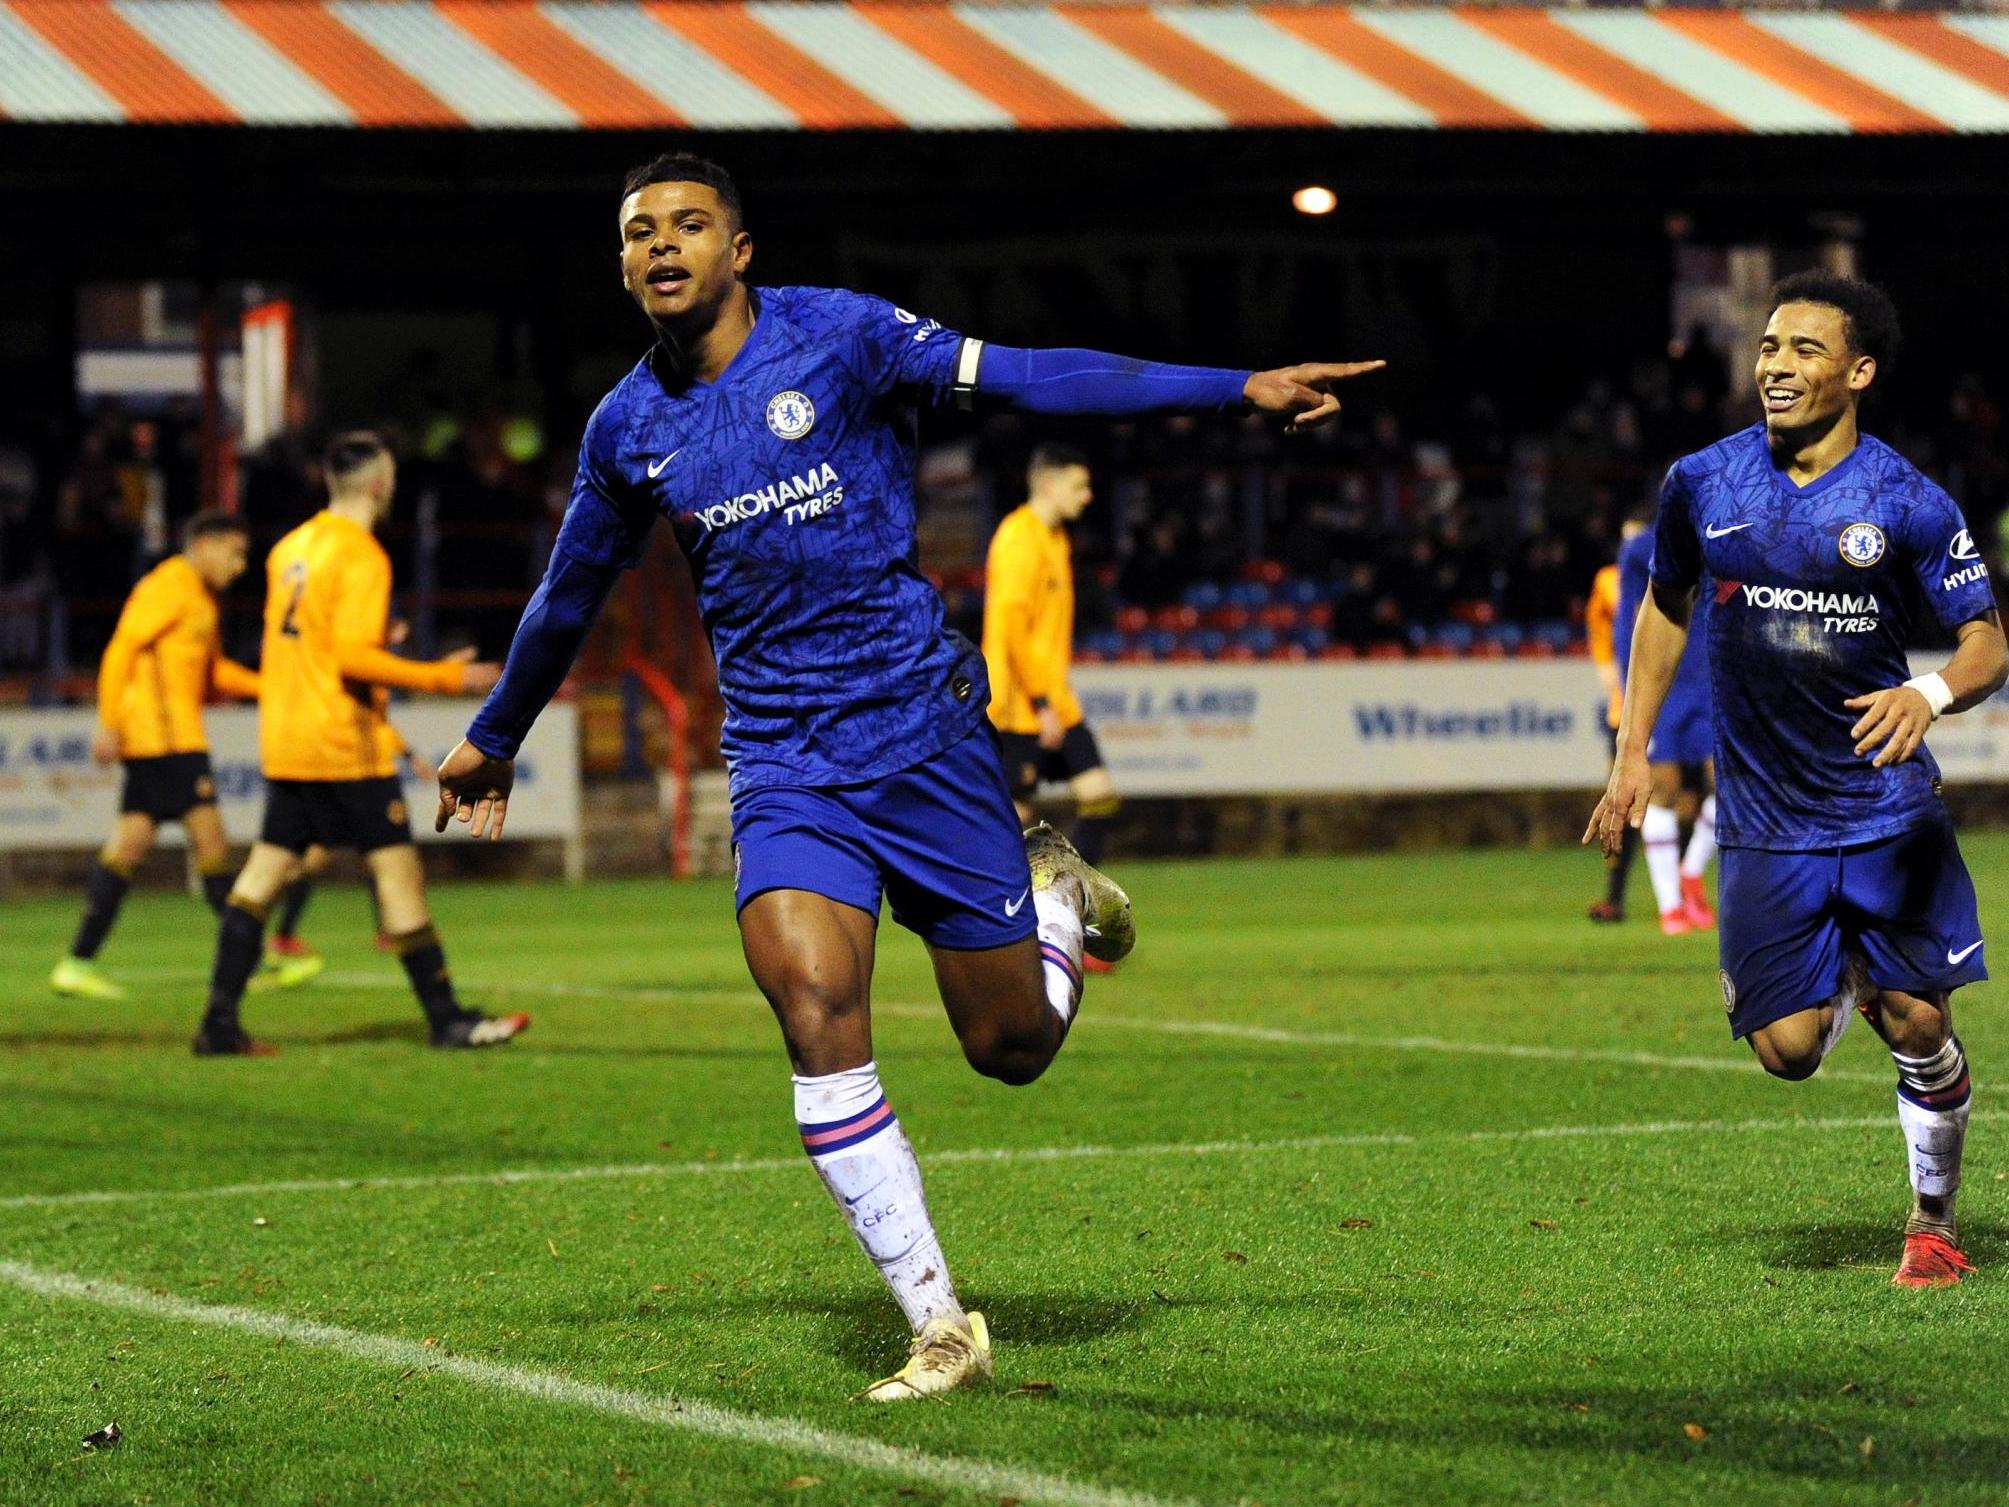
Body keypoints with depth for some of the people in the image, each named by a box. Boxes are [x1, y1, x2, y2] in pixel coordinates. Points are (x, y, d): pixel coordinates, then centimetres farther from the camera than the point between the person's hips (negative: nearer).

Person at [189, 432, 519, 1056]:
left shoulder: (290, 548, 12)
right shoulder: (362, 557, -13)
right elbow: (355, 656, -20)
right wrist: (446, 677, -15)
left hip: (285, 742, 8)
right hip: (344, 745, -8)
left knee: (264, 872, 7)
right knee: (398, 868, -3)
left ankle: (220, 1022, 3)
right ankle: (447, 1020, -1)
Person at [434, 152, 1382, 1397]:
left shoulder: (835, 336, -5)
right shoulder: (628, 430, 6)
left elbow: (1033, 379, -9)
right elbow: (570, 597, 23)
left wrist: (1238, 389, -16)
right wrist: (495, 740, 35)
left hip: (921, 726, -2)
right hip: (782, 766, 2)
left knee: (1011, 1046, 1)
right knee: (815, 1005, -22)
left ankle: (1054, 892, 38)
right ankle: (940, 1327, -15)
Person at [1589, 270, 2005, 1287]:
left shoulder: (1906, 504, -9)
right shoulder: (1702, 485, -1)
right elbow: (1665, 608, 16)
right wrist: (1632, 754, 12)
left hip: (1887, 808, -2)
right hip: (1763, 816, 2)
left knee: (1918, 1026, -4)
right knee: (1789, 1051, -6)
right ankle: (1843, 977, 31)